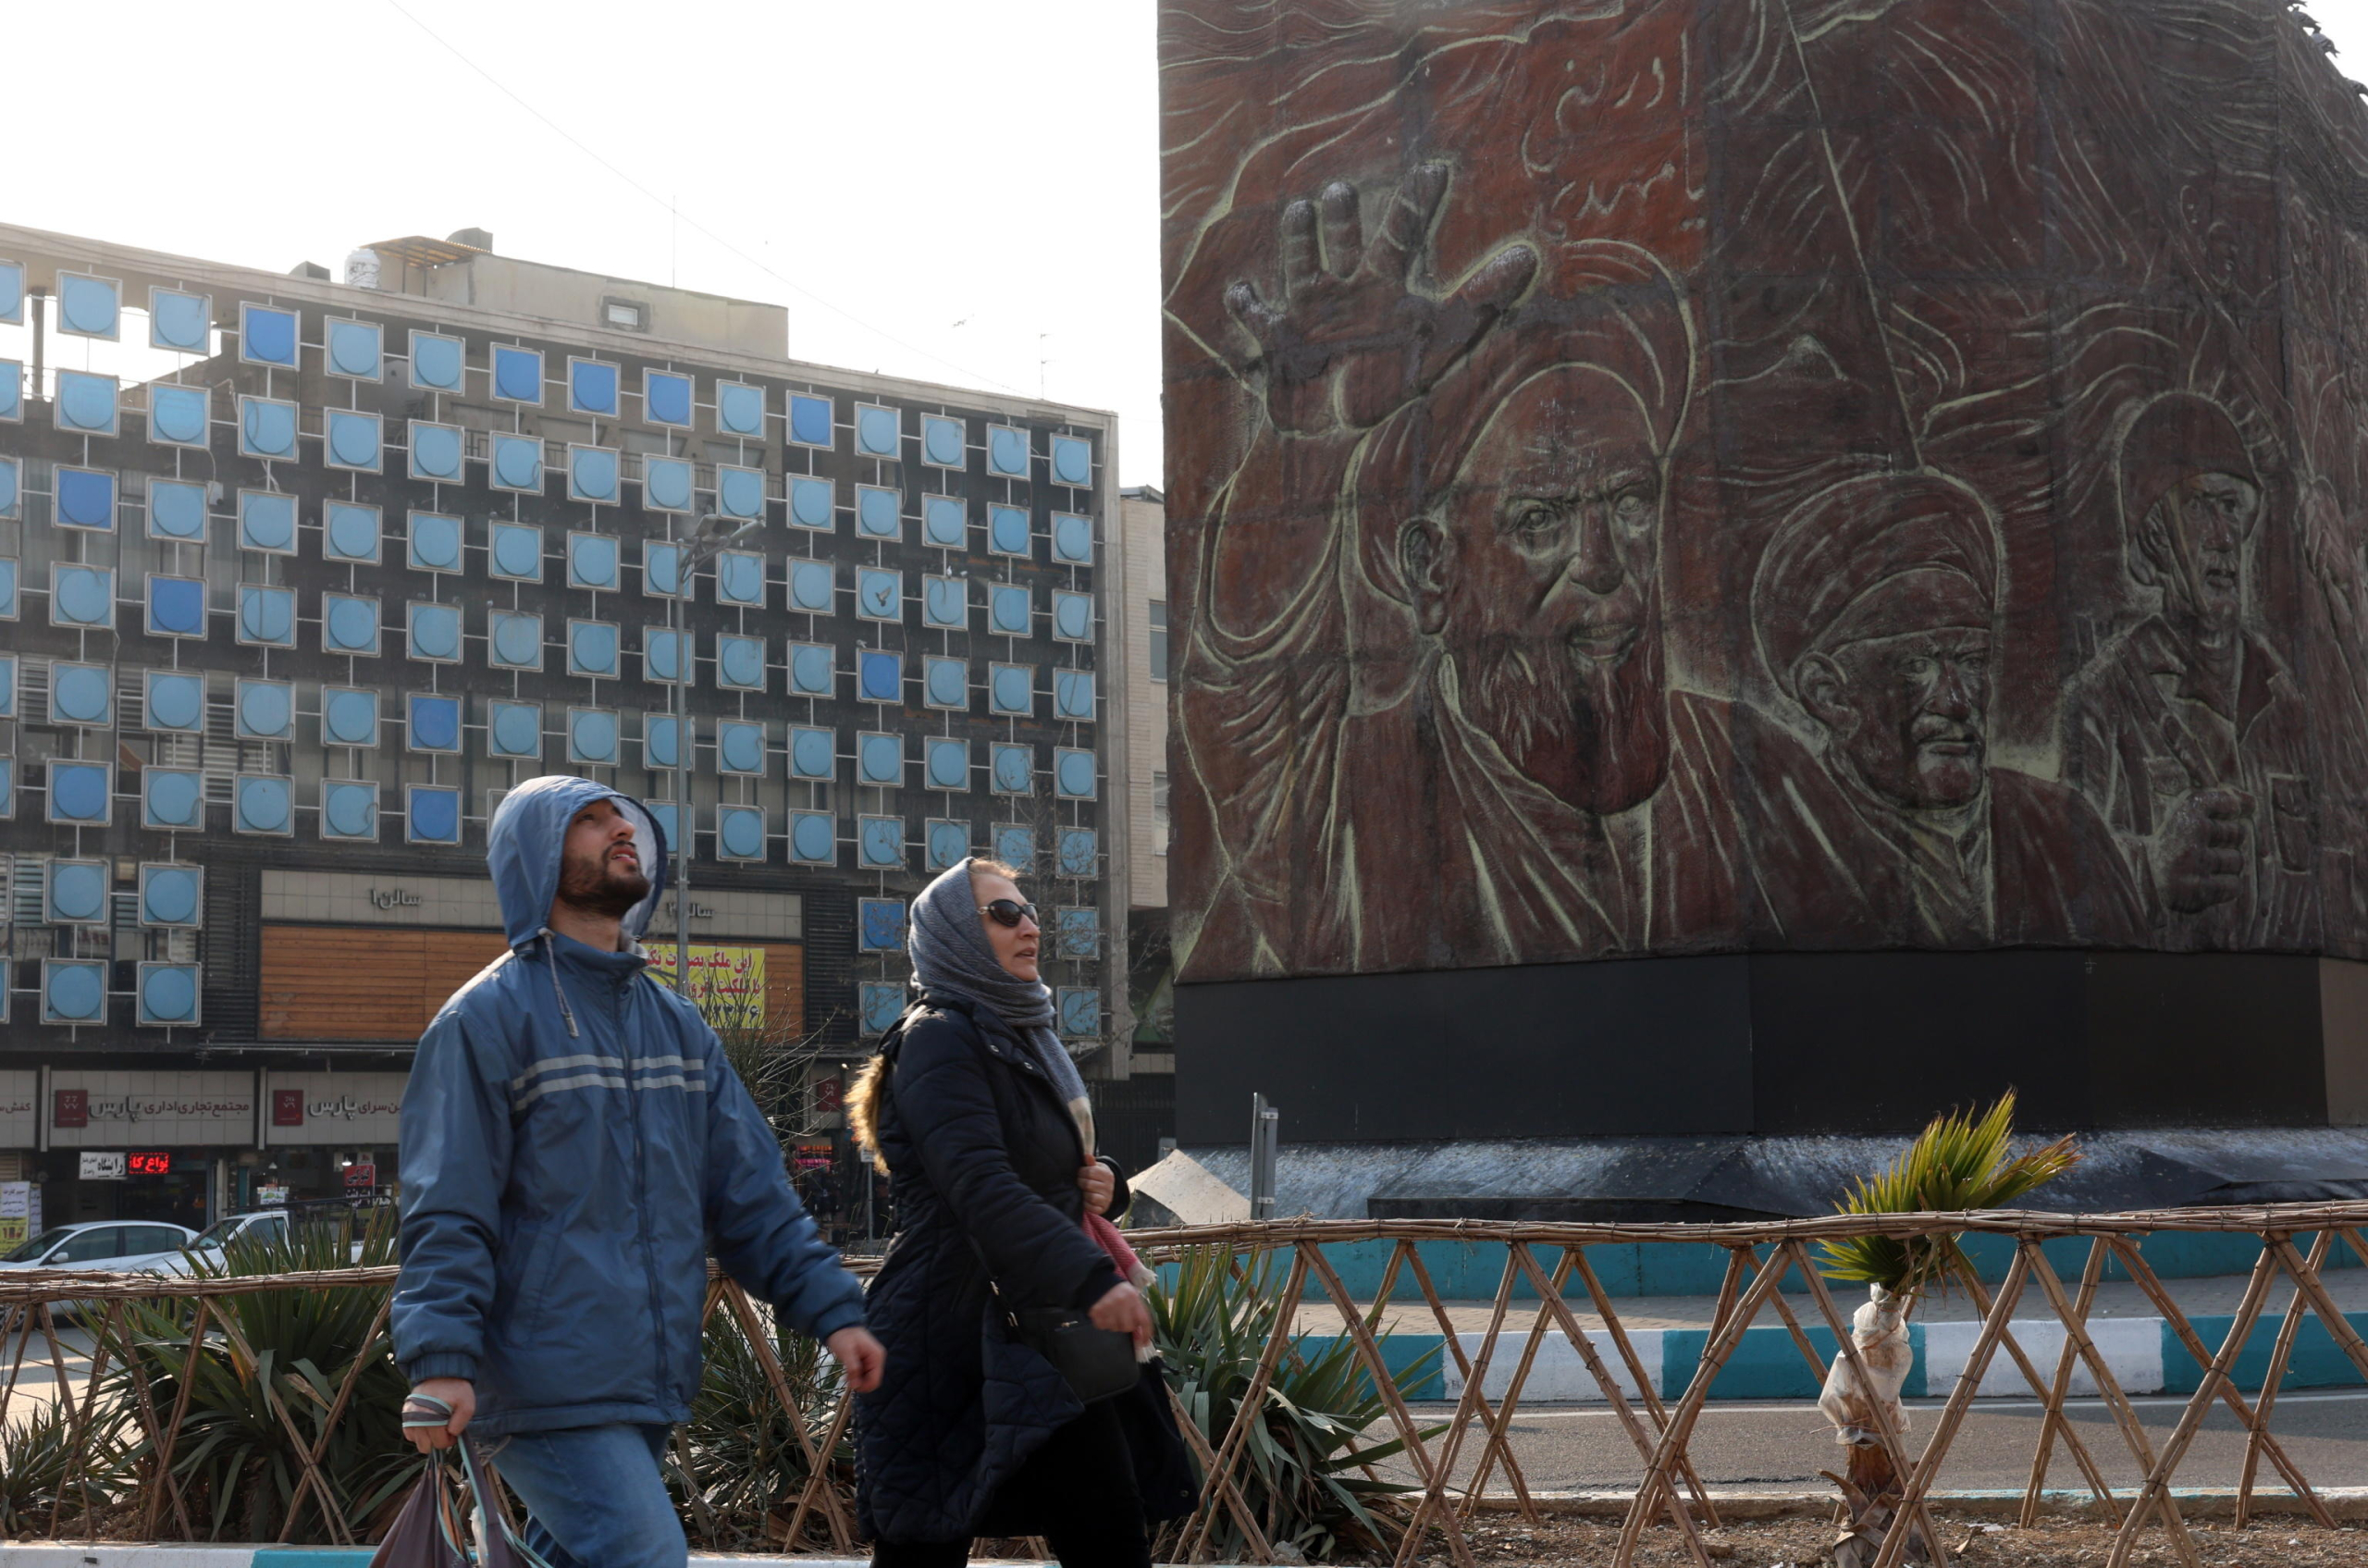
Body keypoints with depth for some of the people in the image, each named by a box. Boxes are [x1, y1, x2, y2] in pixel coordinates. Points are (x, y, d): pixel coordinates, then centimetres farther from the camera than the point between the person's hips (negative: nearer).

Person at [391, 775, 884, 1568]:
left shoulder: (677, 1023, 16)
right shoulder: (487, 1017, -5)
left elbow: (751, 1194, 14)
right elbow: (447, 1213, -11)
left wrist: (830, 1308, 4)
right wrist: (440, 1361, -21)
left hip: (651, 1388, 7)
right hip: (550, 1393, -7)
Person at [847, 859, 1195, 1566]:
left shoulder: (1019, 1036, 19)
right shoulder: (939, 1040, -10)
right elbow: (981, 1188, -24)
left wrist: (1101, 1183, 6)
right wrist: (1091, 1278, -35)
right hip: (958, 1329, -9)